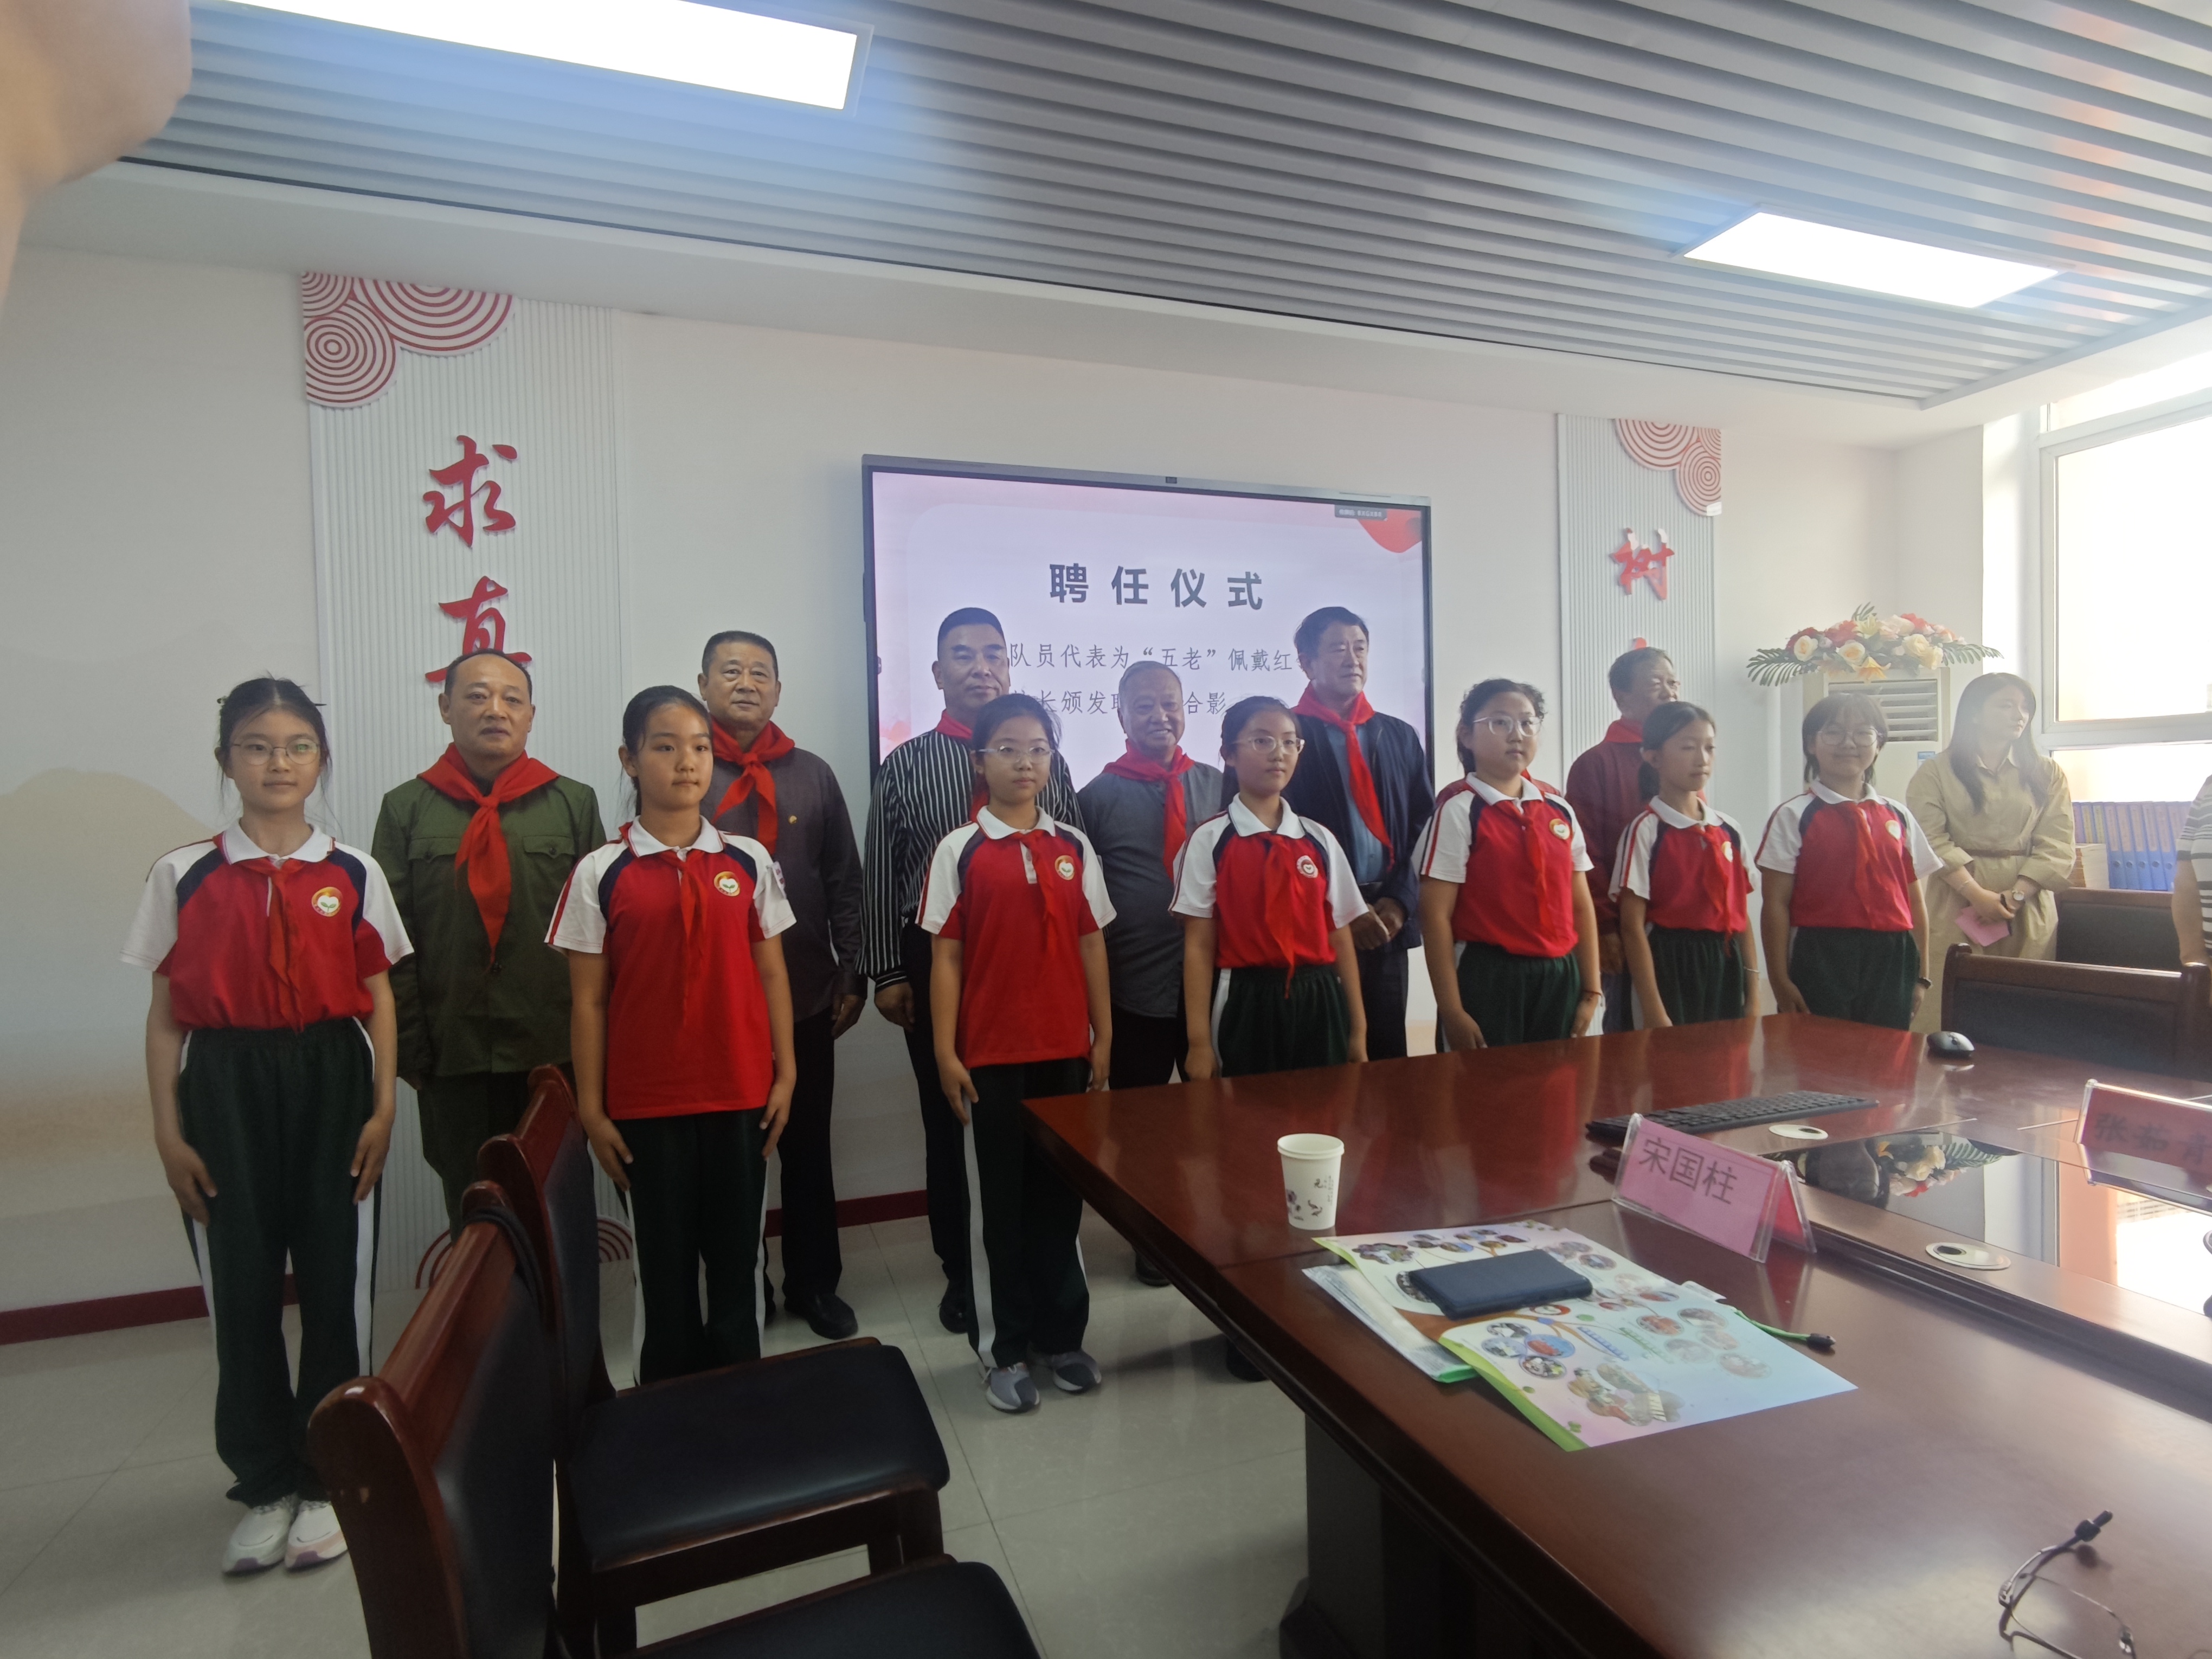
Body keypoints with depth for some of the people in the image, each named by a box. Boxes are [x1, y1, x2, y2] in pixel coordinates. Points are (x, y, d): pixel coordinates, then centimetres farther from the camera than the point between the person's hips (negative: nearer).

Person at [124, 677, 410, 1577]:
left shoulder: (353, 874, 2)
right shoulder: (184, 875, 3)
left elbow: (379, 1000, 3)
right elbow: (165, 1013, 4)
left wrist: (382, 1108, -4)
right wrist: (169, 1132, -1)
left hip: (330, 1080, 0)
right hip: (226, 1086, 0)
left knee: (335, 1280, 4)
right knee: (241, 1284, 6)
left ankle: (327, 1480, 22)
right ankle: (264, 1485, 25)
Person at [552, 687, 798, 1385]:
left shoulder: (748, 861, 2)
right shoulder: (600, 873, -3)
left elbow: (770, 973, 5)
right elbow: (587, 1000, -1)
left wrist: (785, 1072, 2)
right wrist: (591, 1110, -1)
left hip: (741, 1095, 2)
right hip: (647, 1103, -1)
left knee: (739, 1256, 12)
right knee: (664, 1263, 11)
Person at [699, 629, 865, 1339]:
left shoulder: (813, 774, 5)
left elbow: (844, 882, 7)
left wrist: (851, 975, 4)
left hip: (806, 997, 2)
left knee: (808, 1146, 13)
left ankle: (814, 1282, 30)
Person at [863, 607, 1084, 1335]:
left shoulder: (1045, 758, 5)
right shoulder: (906, 764, 1)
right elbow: (880, 876, 0)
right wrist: (888, 972, -4)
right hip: (936, 962, 0)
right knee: (947, 1123, 12)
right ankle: (960, 1271, 30)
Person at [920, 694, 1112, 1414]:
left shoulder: (1073, 847, 4)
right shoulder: (961, 851, -4)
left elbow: (1091, 944, 6)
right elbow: (946, 956, -4)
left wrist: (1102, 1037, 5)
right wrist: (945, 1054, -7)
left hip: (1066, 1051, 3)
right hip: (990, 1056, -2)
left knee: (1060, 1196, 14)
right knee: (998, 1200, 10)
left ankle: (1061, 1335, 30)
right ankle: (1003, 1349, 25)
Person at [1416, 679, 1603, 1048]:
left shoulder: (1559, 809, 8)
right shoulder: (1459, 810, -9)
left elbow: (1581, 907, 12)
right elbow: (1436, 916, -12)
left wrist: (1590, 992, 9)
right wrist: (1452, 1012, -15)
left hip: (1559, 980, 6)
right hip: (1487, 981, -5)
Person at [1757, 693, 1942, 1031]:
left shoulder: (1898, 818, 11)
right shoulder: (1794, 817, -2)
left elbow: (1915, 902, 14)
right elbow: (1776, 904, -5)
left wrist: (1921, 975, 11)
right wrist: (1780, 983, -9)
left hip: (1891, 963, 4)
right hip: (1822, 962, -4)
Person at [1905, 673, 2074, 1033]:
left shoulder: (2047, 774, 12)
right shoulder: (1935, 772, 3)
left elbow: (2056, 845, 3)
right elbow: (1932, 840, -7)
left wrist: (2015, 894, -11)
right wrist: (1977, 894, -17)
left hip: (2028, 911, 3)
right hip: (1956, 907, -3)